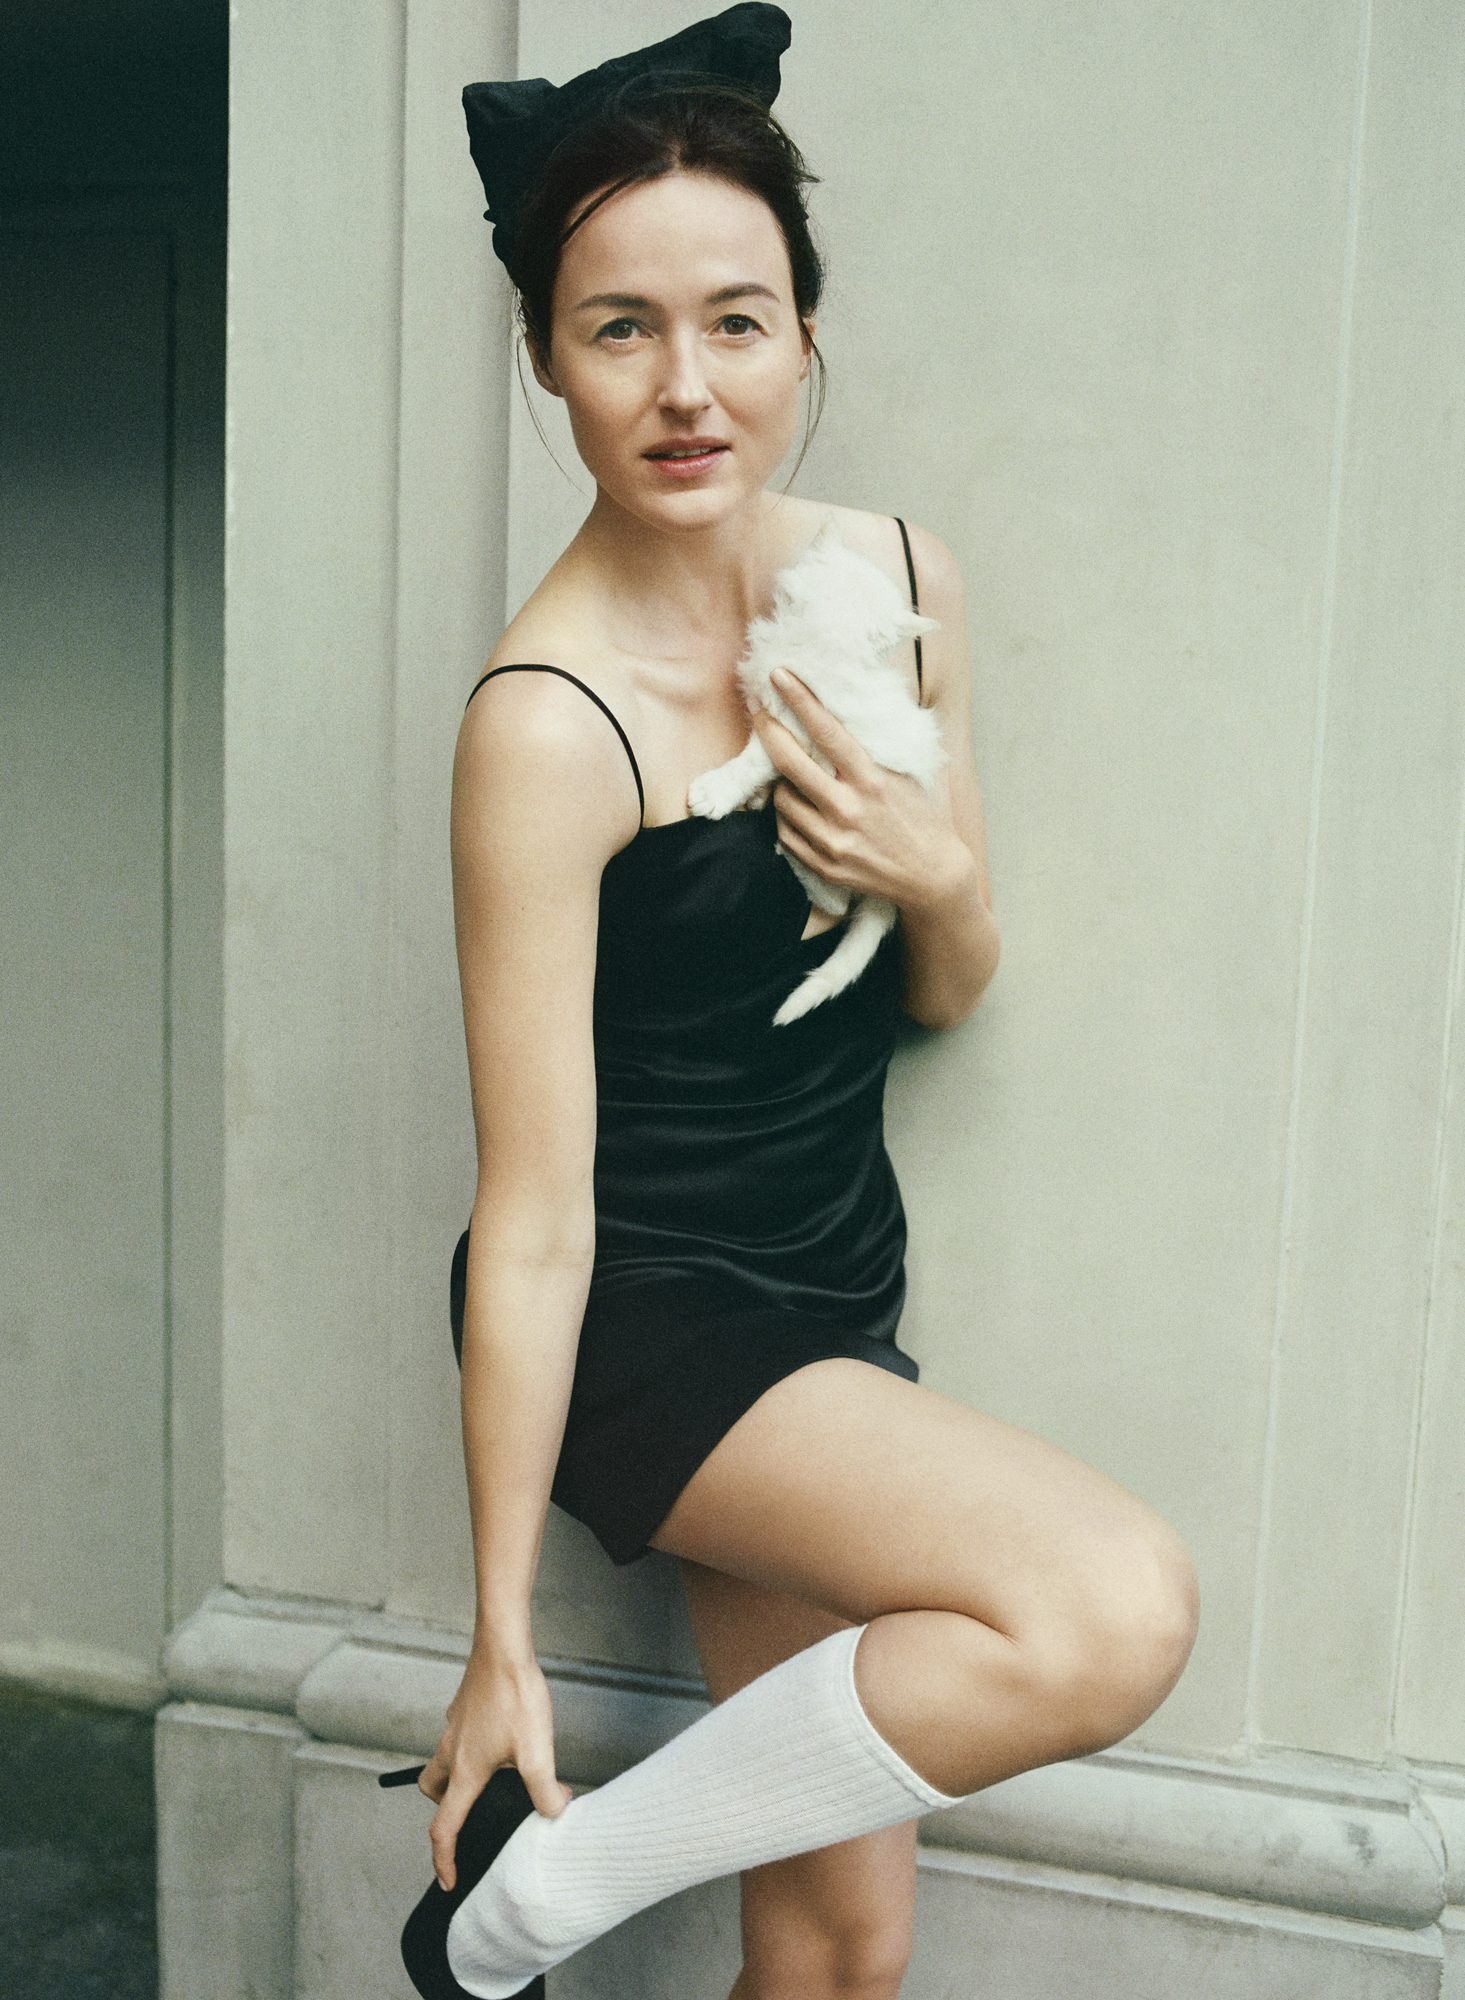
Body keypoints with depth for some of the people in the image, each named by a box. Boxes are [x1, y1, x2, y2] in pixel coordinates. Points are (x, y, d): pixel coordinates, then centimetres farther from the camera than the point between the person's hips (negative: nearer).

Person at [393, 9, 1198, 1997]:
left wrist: (938, 876, -15)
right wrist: (503, 1638, -13)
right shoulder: (552, 720, -20)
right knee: (1118, 1607, -26)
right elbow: (535, 1212, -19)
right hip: (644, 1321, -6)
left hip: (835, 1299, 7)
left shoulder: (900, 578, 0)